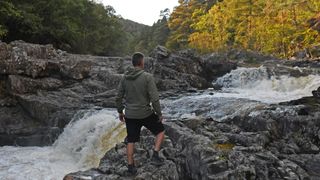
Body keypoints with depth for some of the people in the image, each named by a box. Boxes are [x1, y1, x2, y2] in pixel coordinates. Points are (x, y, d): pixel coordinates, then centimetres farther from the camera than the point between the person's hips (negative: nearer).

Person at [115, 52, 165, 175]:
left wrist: (120, 112, 17)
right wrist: (159, 114, -6)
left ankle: (130, 166, 20)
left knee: (131, 141, 15)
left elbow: (118, 97, 4)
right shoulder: (147, 77, -15)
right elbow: (154, 98, -18)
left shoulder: (125, 77, 0)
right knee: (160, 131, 19)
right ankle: (155, 155, 8)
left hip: (130, 115, 4)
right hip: (146, 114, -4)